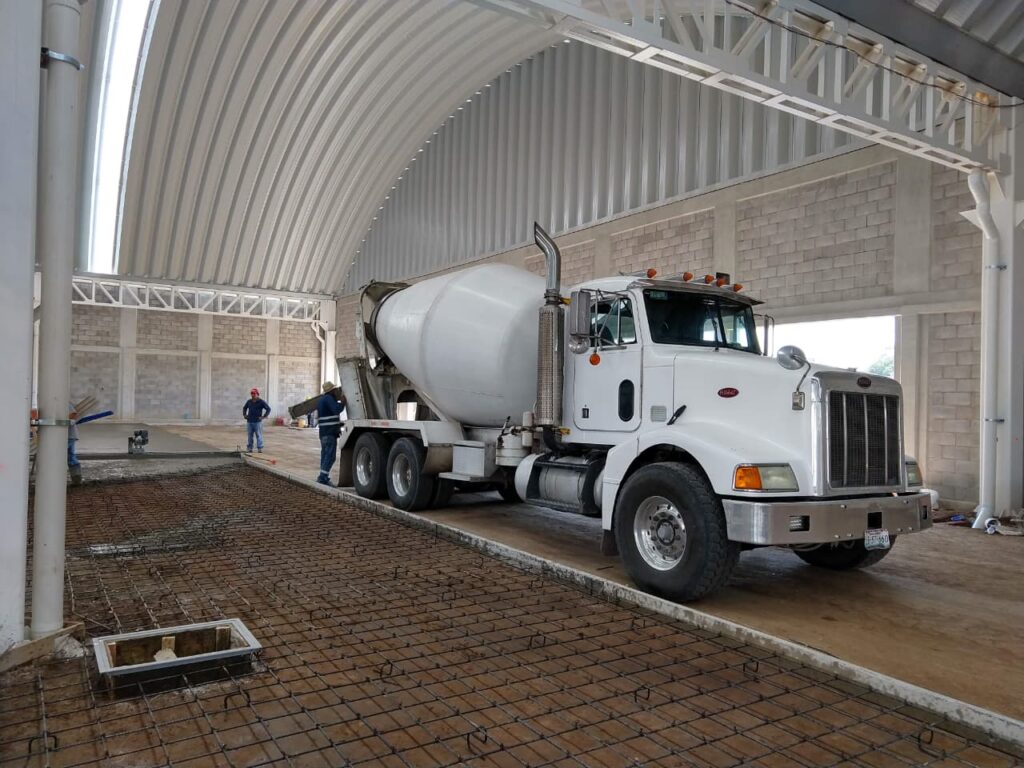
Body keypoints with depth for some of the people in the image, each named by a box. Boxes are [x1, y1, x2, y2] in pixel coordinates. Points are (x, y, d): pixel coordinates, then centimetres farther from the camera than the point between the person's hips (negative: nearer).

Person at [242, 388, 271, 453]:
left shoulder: (261, 402, -3)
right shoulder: (249, 401, 10)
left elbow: (268, 409, -5)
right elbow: (244, 408, 29)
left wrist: (263, 417, -9)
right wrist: (244, 415, 15)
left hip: (257, 422, -4)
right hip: (249, 421, 4)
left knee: (259, 435, -4)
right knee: (249, 435, 6)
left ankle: (260, 448, 0)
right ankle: (249, 448, 12)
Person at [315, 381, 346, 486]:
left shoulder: (322, 399, 21)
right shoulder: (329, 398, -10)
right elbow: (336, 409, -26)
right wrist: (342, 402, -11)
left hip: (324, 432, 10)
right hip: (330, 432, -10)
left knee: (325, 455, 12)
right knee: (330, 456, -12)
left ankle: (324, 478, 13)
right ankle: (323, 477, -17)